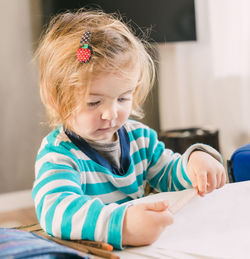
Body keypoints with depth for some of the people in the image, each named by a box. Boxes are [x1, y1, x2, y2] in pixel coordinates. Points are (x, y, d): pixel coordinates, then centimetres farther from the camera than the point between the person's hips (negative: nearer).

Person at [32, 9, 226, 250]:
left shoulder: (139, 136, 5)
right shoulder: (58, 153, -17)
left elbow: (169, 177, 18)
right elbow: (55, 210, -35)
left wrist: (195, 160, -4)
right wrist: (121, 224, -50)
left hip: (148, 246, 5)